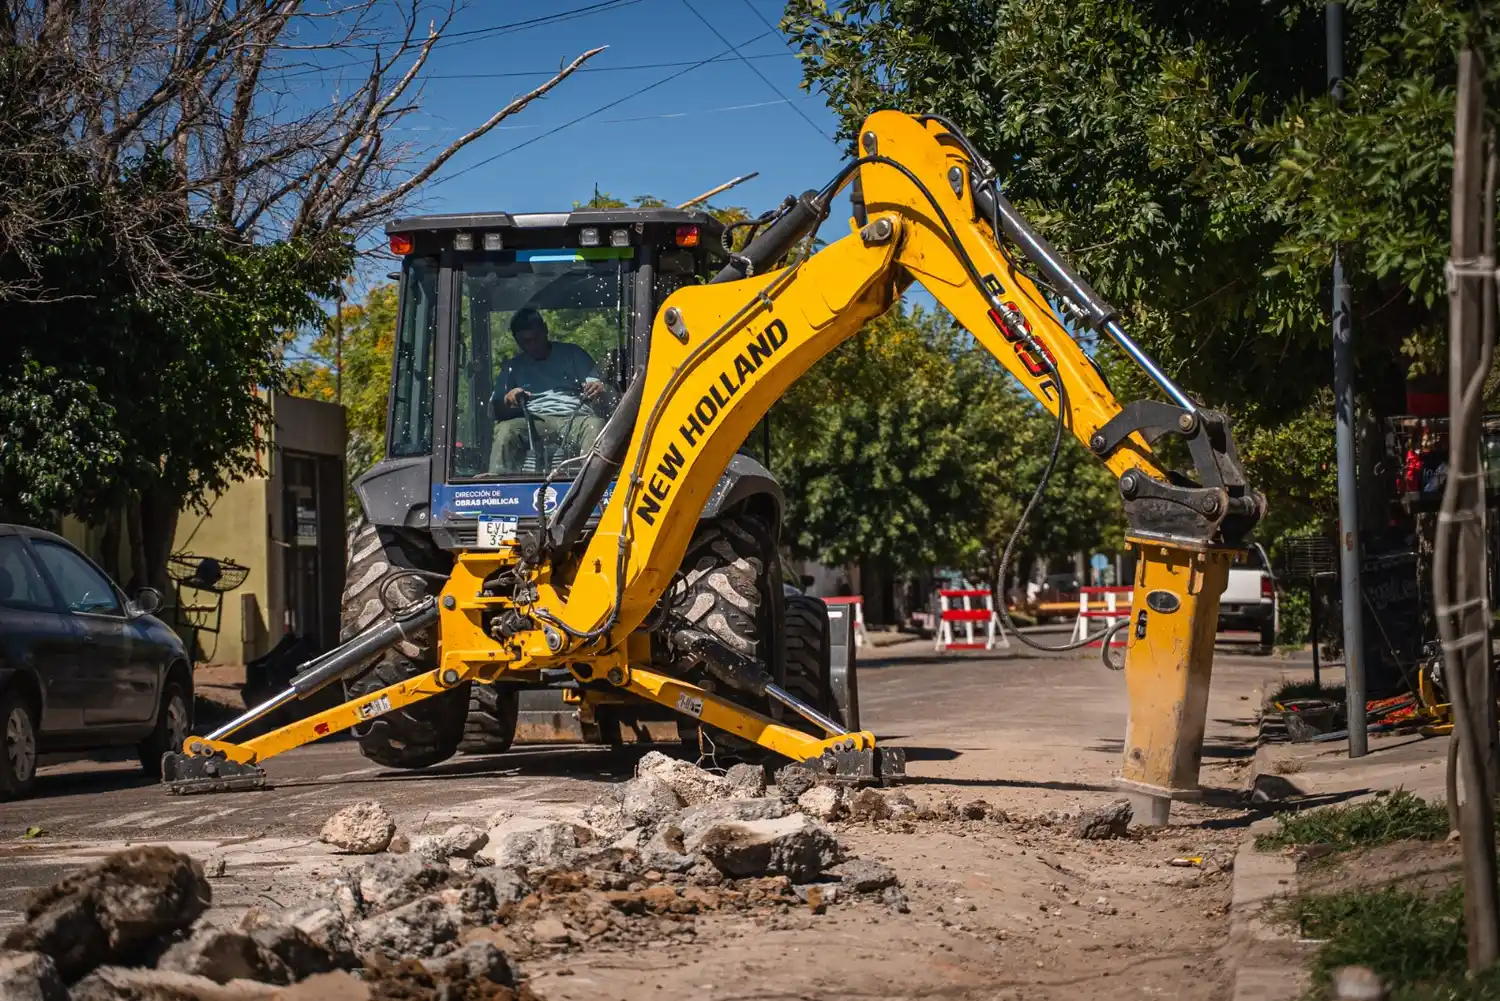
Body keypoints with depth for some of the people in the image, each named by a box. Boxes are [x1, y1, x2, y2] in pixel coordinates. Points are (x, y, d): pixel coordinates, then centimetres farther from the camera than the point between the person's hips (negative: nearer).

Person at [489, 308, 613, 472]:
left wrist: (600, 390, -14)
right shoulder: (513, 366, 23)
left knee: (595, 425, -37)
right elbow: (495, 410, 17)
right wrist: (507, 400, -8)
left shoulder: (572, 354, 19)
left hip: (575, 418, -1)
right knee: (506, 430, -32)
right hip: (533, 422, 1)